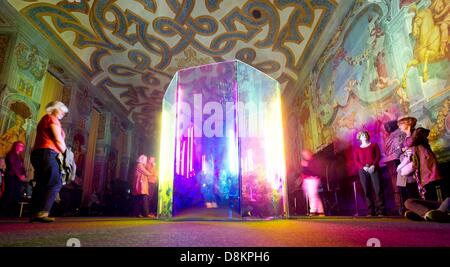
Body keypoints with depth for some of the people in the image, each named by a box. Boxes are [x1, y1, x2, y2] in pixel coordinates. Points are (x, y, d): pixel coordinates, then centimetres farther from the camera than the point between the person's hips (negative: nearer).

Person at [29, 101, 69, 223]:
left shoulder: (44, 119, 27)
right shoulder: (52, 119, -2)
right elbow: (58, 140, -9)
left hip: (38, 153, 10)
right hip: (46, 153, -10)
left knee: (42, 184, 8)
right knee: (55, 183, -15)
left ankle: (34, 213, 6)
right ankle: (41, 212, -23)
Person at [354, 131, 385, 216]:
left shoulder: (374, 145, 16)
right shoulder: (357, 149, 17)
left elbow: (378, 156, 4)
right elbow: (356, 161, 6)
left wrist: (373, 165, -12)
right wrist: (364, 167, -12)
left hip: (374, 169, -1)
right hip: (363, 171, 1)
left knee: (378, 190, -10)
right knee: (367, 191, -2)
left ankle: (380, 211, -7)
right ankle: (370, 212, 1)